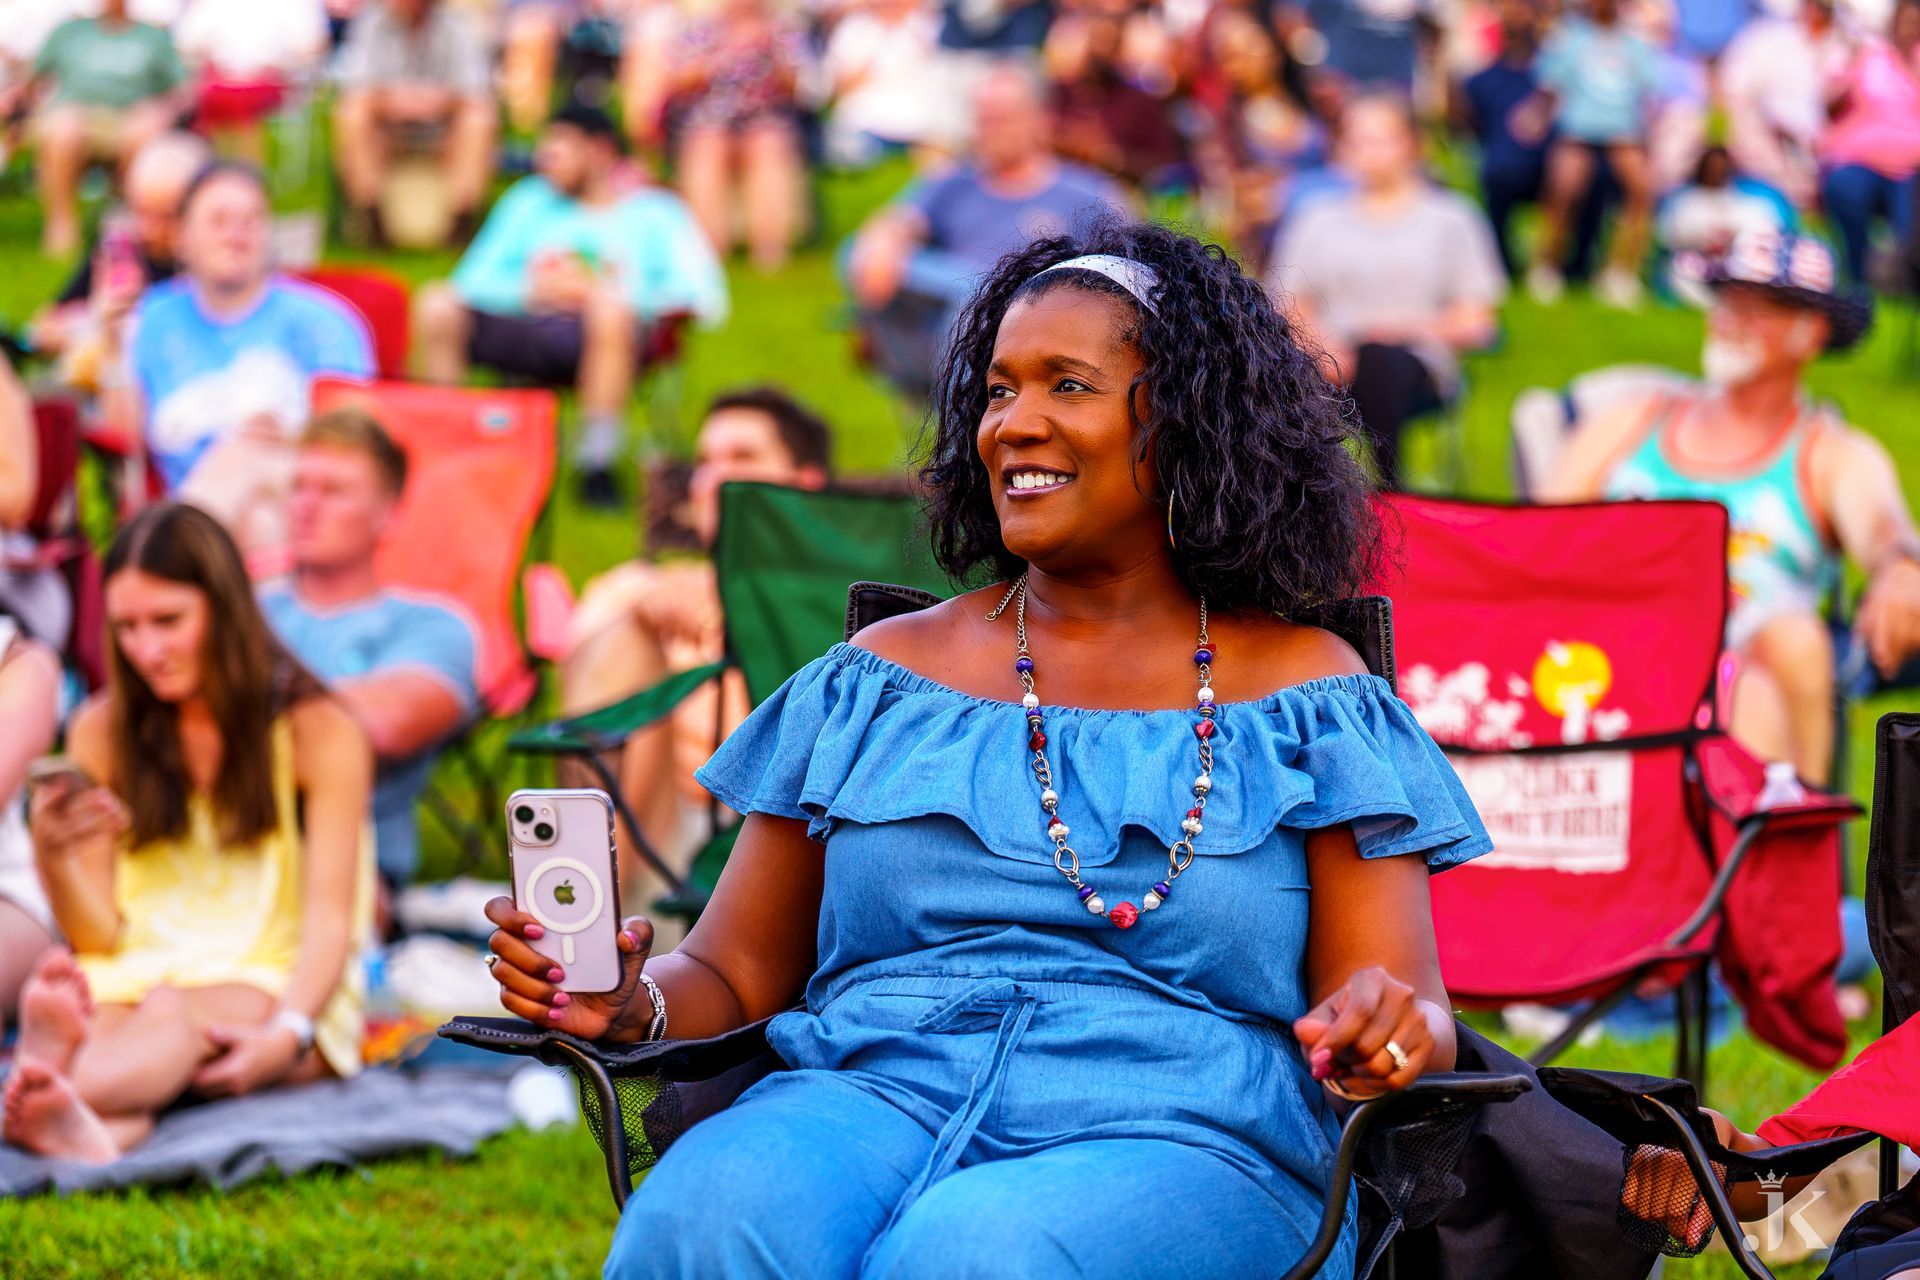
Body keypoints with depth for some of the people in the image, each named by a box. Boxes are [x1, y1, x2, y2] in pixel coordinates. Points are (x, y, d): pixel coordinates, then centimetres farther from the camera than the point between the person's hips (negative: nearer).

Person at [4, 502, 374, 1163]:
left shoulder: (318, 732, 0)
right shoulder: (101, 733, 10)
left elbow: (329, 917, -8)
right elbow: (97, 935, 7)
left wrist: (286, 1035, -28)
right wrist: (53, 858, -16)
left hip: (275, 985, -3)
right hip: (136, 977, 3)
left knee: (174, 1014, -37)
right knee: (69, 1005, -34)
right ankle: (104, 1130, -72)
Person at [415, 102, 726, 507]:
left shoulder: (656, 215, 15)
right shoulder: (530, 201, 27)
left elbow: (701, 295, -3)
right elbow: (474, 280, 15)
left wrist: (595, 295, -10)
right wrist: (528, 292, -6)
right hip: (524, 329, 3)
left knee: (613, 315, -39)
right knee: (437, 306, -23)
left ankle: (597, 463, -32)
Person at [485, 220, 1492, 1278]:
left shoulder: (1303, 698, 12)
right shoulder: (880, 681, 19)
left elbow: (1404, 1010, 5)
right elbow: (734, 977, 18)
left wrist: (1391, 1032, -20)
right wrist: (632, 1002, -6)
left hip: (1176, 1140, -2)